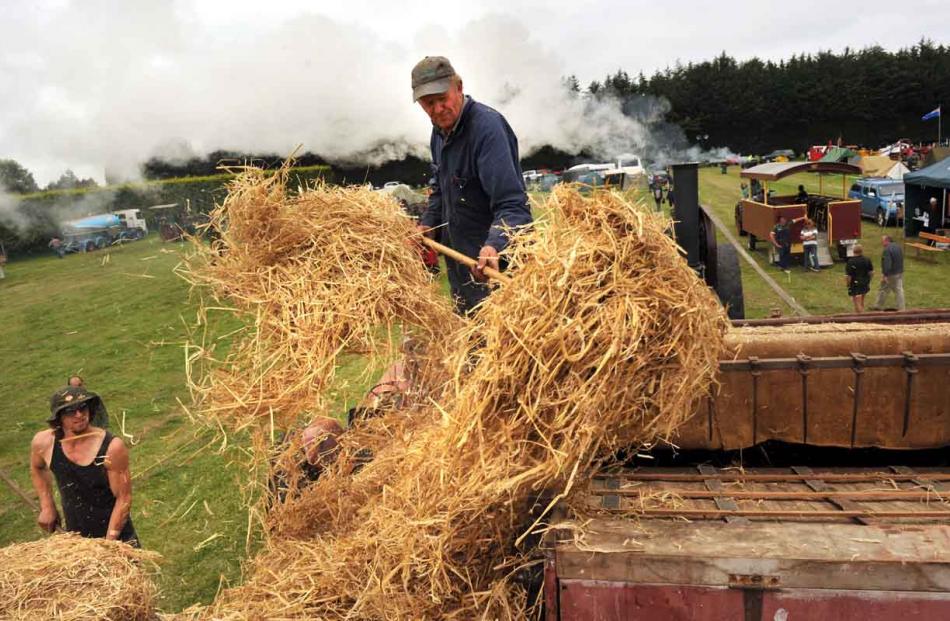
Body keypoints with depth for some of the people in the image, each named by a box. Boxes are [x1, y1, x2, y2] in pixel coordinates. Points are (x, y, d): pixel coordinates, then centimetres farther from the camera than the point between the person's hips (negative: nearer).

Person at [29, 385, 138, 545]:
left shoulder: (112, 447, -24)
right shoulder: (44, 443, -12)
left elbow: (124, 498, -17)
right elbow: (36, 468, 14)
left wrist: (109, 542, -18)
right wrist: (46, 507, 8)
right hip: (74, 539, 4)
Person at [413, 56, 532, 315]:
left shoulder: (488, 126, -24)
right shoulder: (440, 129, 5)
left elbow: (512, 204, -32)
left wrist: (495, 245, -46)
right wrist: (428, 224, 11)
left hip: (492, 265, -8)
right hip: (457, 255, 9)